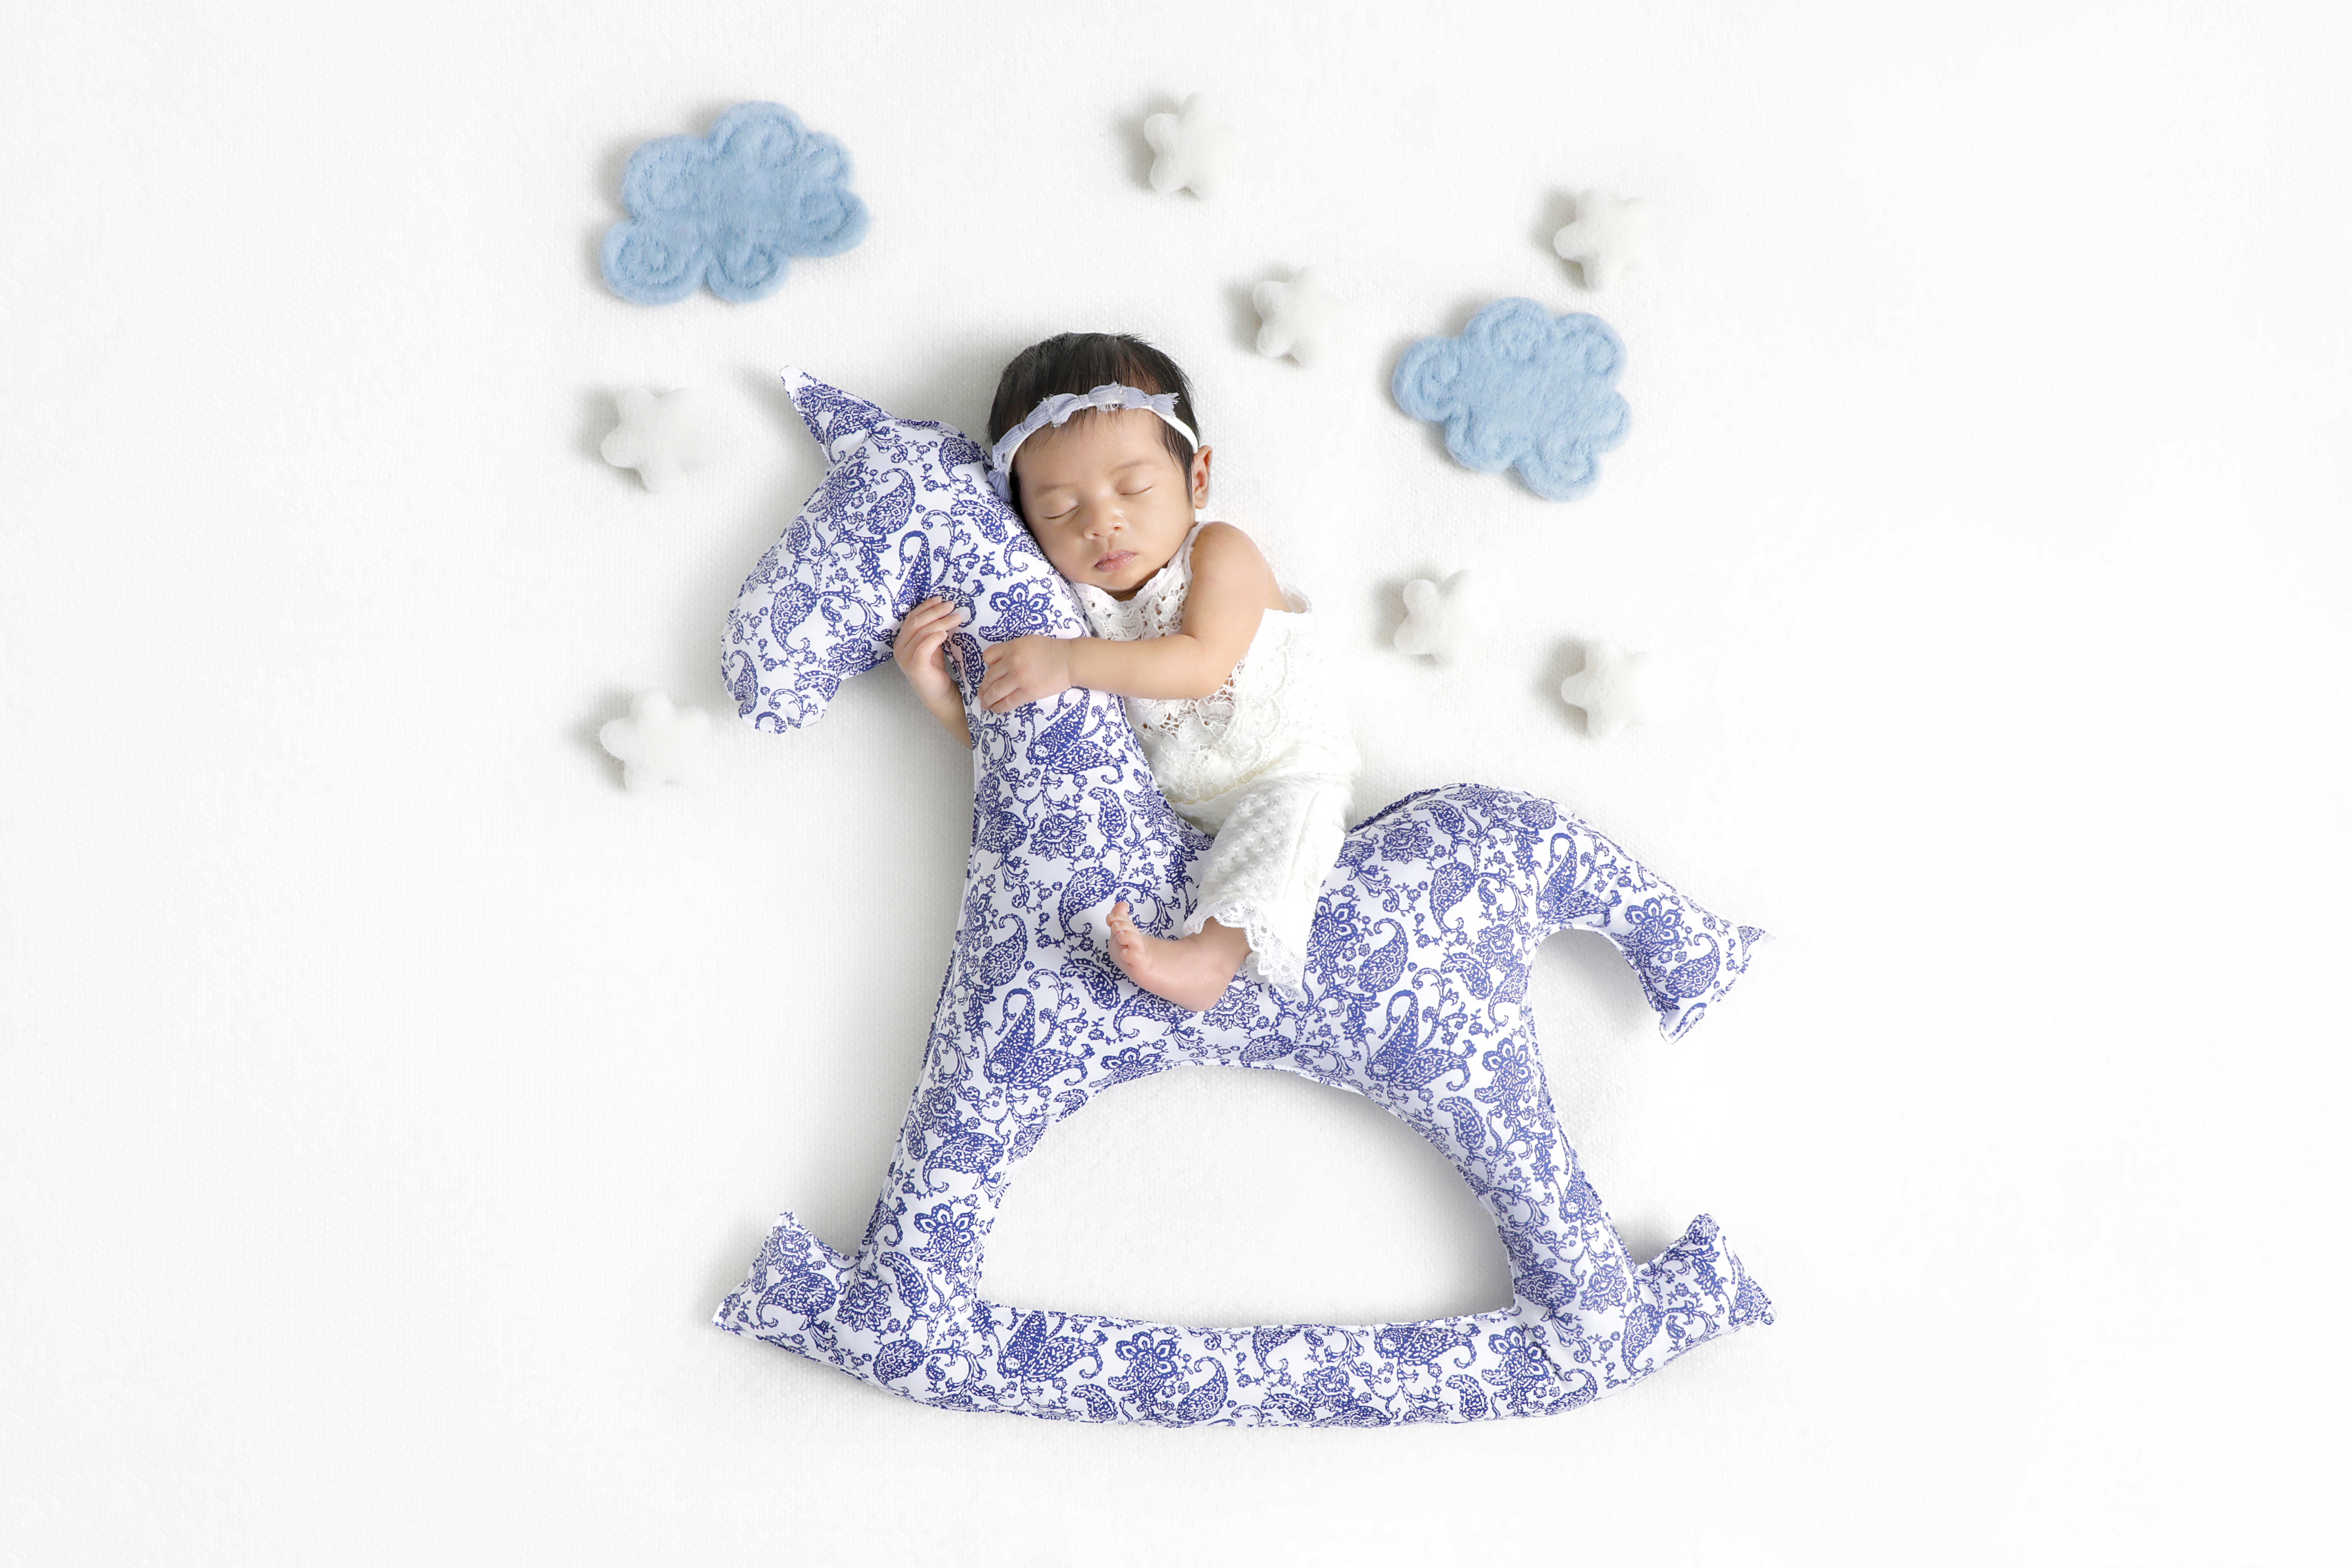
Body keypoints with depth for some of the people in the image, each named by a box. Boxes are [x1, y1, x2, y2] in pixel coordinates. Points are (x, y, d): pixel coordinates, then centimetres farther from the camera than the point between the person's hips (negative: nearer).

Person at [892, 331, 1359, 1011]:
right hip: (1157, 789, 5)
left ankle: (1213, 953, -46)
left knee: (1293, 811, -33)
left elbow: (1201, 666, -29)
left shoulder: (1219, 554, -14)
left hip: (1280, 767, -5)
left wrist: (1072, 662, -34)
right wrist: (938, 688, -19)